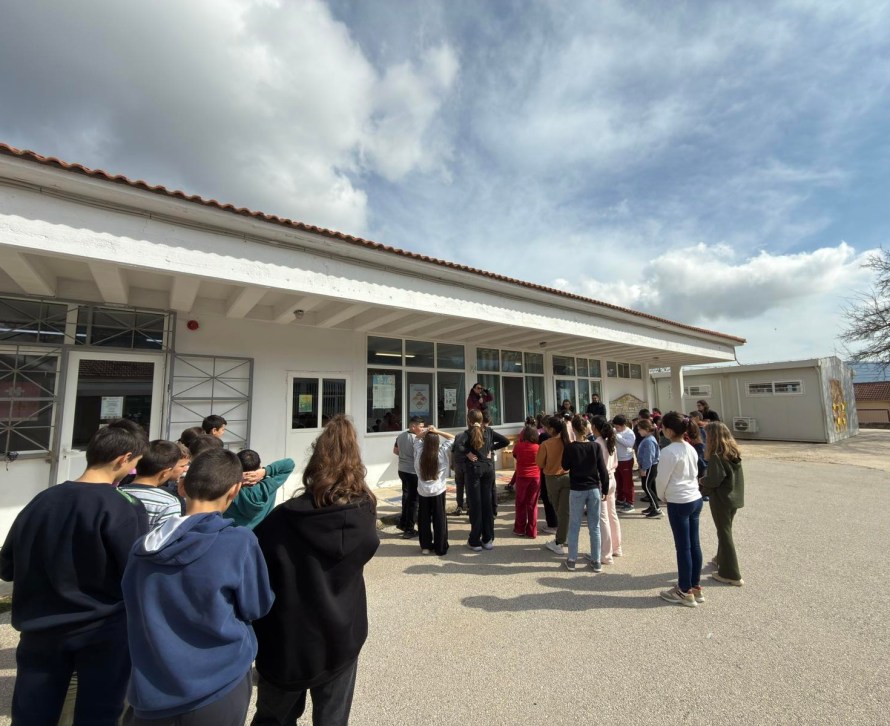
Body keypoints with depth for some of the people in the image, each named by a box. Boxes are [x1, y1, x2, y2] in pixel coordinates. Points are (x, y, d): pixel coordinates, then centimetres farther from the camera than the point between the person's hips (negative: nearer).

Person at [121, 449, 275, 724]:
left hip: (150, 689, 3)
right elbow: (256, 607, -8)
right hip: (217, 687, -3)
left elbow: (134, 610, 11)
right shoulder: (240, 541, -22)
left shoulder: (143, 547, -5)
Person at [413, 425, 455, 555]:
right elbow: (452, 438, -1)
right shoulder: (442, 452, -11)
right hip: (438, 491, -2)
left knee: (423, 519, 14)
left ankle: (425, 546, 22)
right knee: (439, 519, 9)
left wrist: (426, 432, -3)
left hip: (423, 491, 2)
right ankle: (440, 548, 16)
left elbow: (417, 438, 14)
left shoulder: (419, 452, -5)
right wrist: (437, 432, -8)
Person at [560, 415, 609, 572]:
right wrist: (605, 489, 8)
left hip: (577, 491, -2)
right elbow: (603, 470, -2)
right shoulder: (595, 447, -5)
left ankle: (571, 560, 16)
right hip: (594, 489, 2)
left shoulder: (570, 447, -11)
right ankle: (596, 562, 19)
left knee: (574, 526, 9)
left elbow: (565, 466, 4)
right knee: (594, 527, 11)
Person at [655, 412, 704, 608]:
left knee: (683, 547, 3)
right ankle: (695, 587, 28)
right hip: (695, 499, 8)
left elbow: (661, 478, -13)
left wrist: (661, 496, 7)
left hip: (679, 503, -8)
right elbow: (694, 474, 13)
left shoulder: (669, 451, -19)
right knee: (694, 544, 15)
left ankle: (685, 592, 16)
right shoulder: (691, 449, 5)